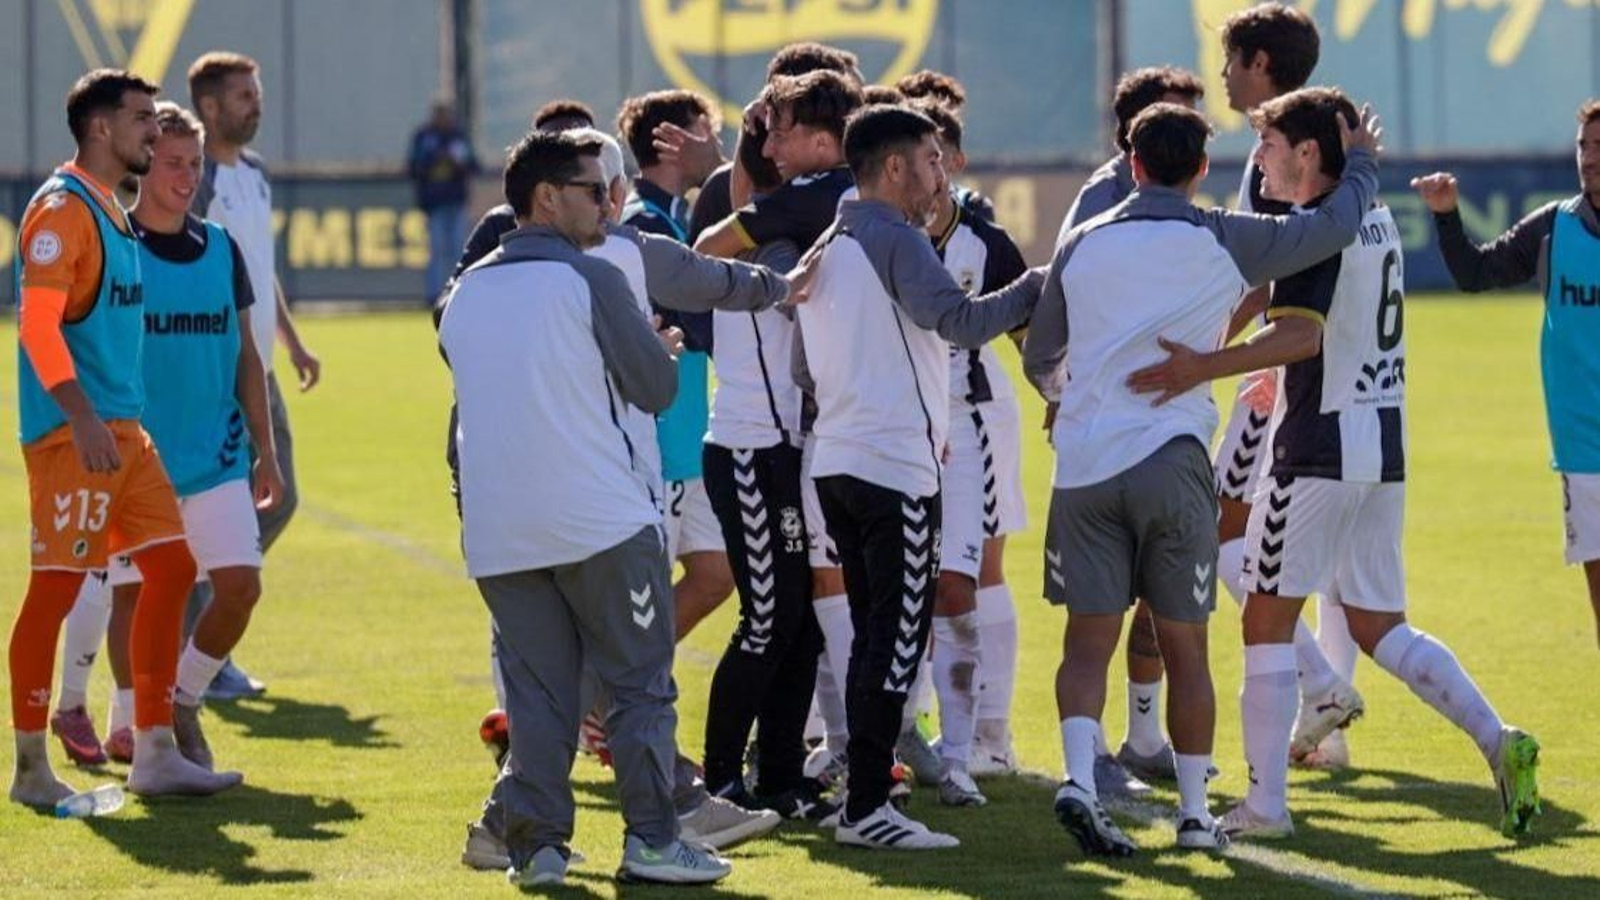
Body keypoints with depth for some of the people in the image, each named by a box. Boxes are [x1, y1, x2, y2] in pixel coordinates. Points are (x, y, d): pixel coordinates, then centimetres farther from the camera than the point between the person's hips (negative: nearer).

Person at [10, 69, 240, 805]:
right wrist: (81, 419, -26)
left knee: (171, 569, 7)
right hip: (73, 433, -10)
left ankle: (155, 755, 10)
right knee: (56, 589, -6)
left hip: (123, 431, 10)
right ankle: (31, 767, 0)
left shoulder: (110, 211, 17)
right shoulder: (61, 210, -12)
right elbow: (38, 323, -20)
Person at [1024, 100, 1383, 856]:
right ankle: (1194, 813, 15)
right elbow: (1335, 225, 5)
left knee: (1088, 643, 4)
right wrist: (1361, 161, 25)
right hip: (1171, 465, -2)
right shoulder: (1223, 242, 0)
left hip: (1083, 463, 2)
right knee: (1185, 650, 9)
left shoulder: (1082, 244, 9)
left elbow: (1039, 360, 19)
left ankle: (1078, 778, -18)